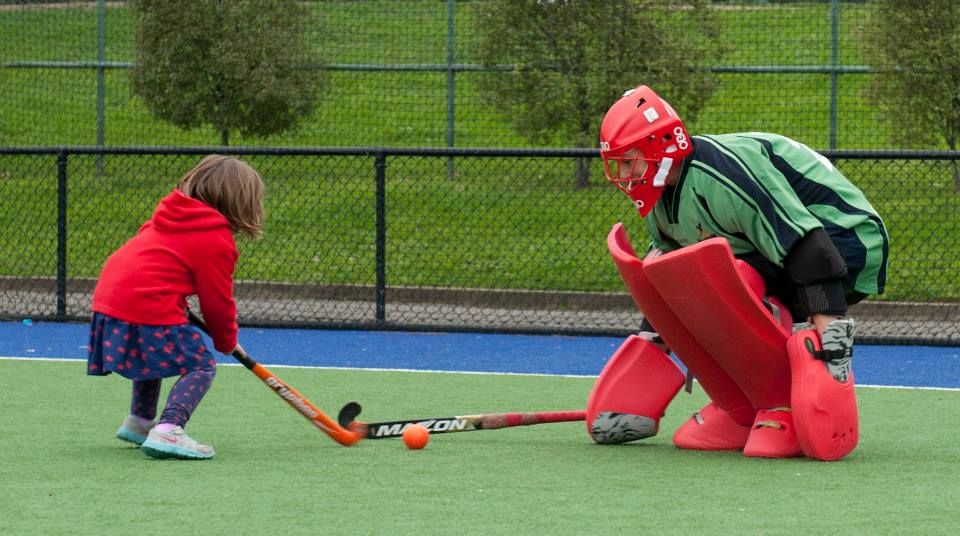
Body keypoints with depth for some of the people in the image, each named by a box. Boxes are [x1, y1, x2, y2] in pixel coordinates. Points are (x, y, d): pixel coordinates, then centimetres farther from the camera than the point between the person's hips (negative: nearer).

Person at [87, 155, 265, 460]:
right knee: (201, 366, -6)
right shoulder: (217, 240, -6)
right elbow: (218, 301, 0)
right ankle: (168, 431, -25)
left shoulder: (171, 214, 20)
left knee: (154, 353, 33)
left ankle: (139, 422, 43)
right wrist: (226, 341, 18)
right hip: (147, 311, -9)